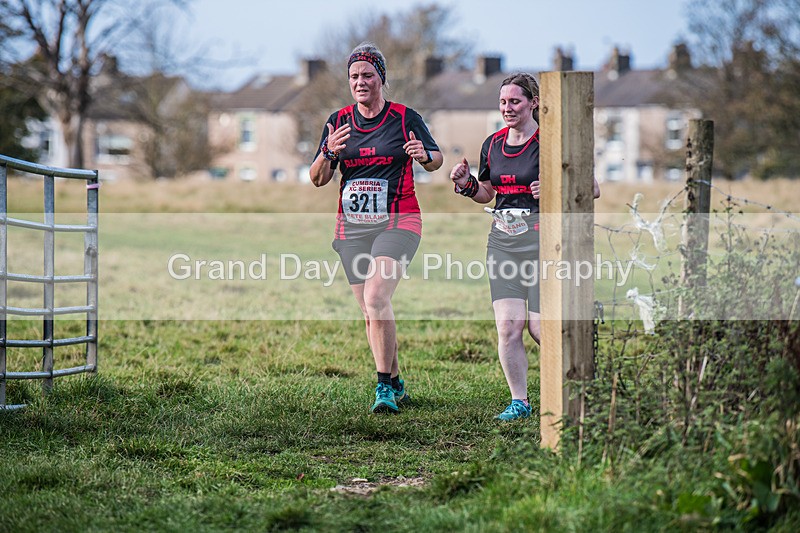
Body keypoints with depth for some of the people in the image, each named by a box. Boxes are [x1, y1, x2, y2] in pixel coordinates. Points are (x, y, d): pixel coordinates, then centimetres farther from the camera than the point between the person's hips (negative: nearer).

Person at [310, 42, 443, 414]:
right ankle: (396, 384, 23)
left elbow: (435, 160, 10)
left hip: (397, 222, -4)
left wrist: (424, 155, -14)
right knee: (369, 312, 7)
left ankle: (384, 388, -16)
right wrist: (329, 153, -15)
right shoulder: (338, 122, 7)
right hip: (351, 226, 4)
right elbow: (317, 179, 6)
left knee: (376, 298, -22)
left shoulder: (405, 118, -1)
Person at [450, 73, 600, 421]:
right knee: (507, 326, -5)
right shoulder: (493, 144, 11)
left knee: (540, 327, -7)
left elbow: (592, 188, -5)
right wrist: (467, 185, 5)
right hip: (502, 241, 5)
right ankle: (519, 402, 6)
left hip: (542, 238, -5)